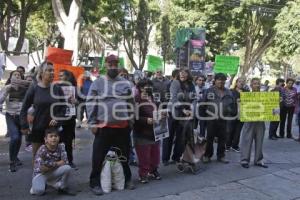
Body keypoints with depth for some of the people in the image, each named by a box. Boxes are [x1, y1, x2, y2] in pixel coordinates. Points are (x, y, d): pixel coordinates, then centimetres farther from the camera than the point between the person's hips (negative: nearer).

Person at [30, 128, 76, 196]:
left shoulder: (61, 147, -9)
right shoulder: (42, 150, -21)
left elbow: (65, 162, -17)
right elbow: (42, 169, -26)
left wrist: (49, 165, -20)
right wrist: (56, 164, -18)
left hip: (53, 173, 4)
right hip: (40, 174, -3)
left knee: (67, 168, -23)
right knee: (39, 191, -31)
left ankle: (63, 187, 3)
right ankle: (35, 188, 9)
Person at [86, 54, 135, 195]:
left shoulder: (125, 83, 7)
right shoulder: (98, 83, -1)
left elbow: (131, 103, 14)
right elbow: (90, 104, -3)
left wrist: (131, 120, 10)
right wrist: (92, 123, -8)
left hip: (123, 126, 3)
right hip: (104, 127, -3)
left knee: (125, 155, 15)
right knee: (99, 157, 3)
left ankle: (127, 179, 32)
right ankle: (95, 183, 17)